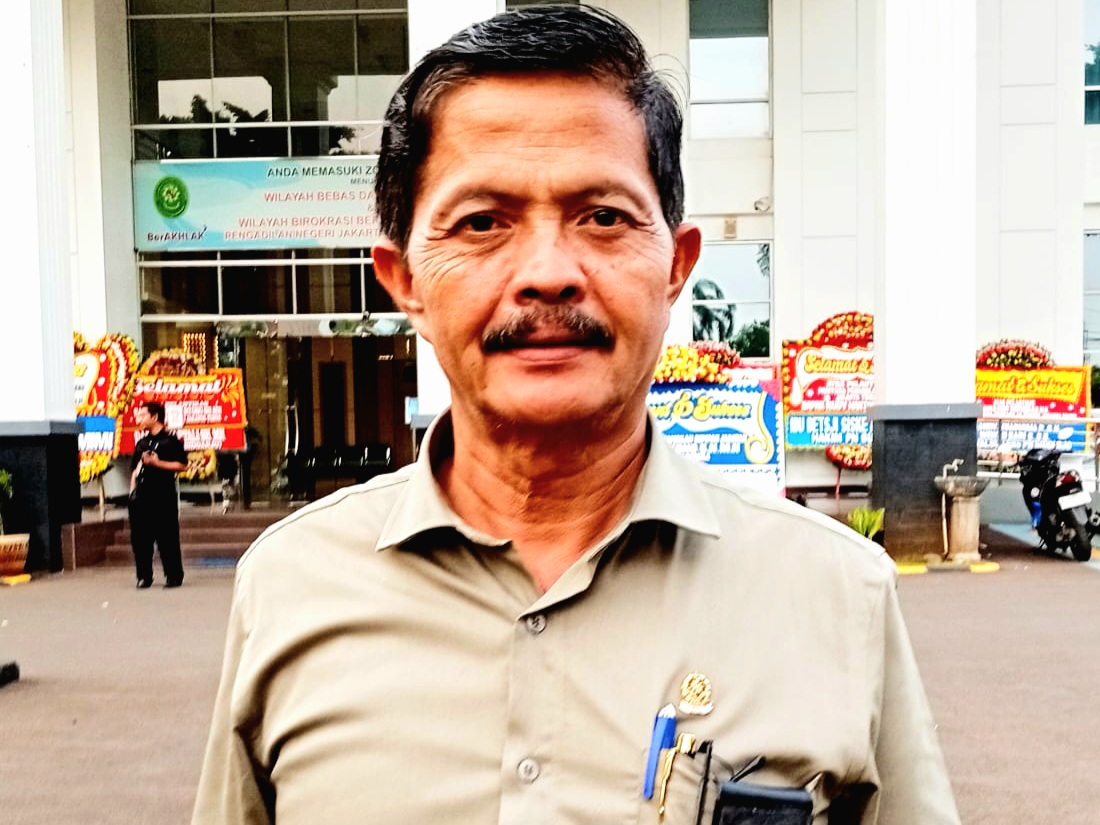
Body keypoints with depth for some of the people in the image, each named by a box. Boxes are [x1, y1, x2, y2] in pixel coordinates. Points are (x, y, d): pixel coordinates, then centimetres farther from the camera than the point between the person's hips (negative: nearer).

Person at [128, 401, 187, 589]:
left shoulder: (171, 440, -1)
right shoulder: (141, 443, 19)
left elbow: (182, 465, -8)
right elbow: (134, 469, 23)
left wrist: (157, 463, -14)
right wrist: (132, 490, 13)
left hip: (163, 495, -6)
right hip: (141, 496, 6)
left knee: (167, 537, -3)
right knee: (139, 537, 4)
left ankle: (174, 576, 5)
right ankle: (144, 576, 13)